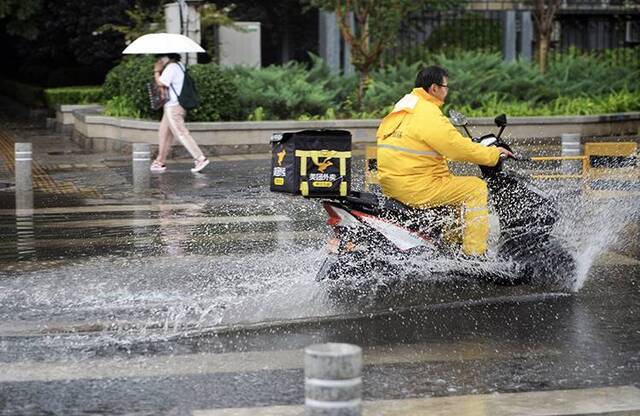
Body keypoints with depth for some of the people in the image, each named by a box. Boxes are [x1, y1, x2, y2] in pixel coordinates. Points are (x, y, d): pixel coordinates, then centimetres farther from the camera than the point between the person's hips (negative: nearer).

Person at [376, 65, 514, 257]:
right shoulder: (429, 115, -16)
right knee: (476, 187, -4)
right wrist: (493, 154, -3)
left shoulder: (402, 108, 15)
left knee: (455, 184, 29)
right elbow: (458, 148, -16)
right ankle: (475, 252, -5)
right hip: (415, 188, -10)